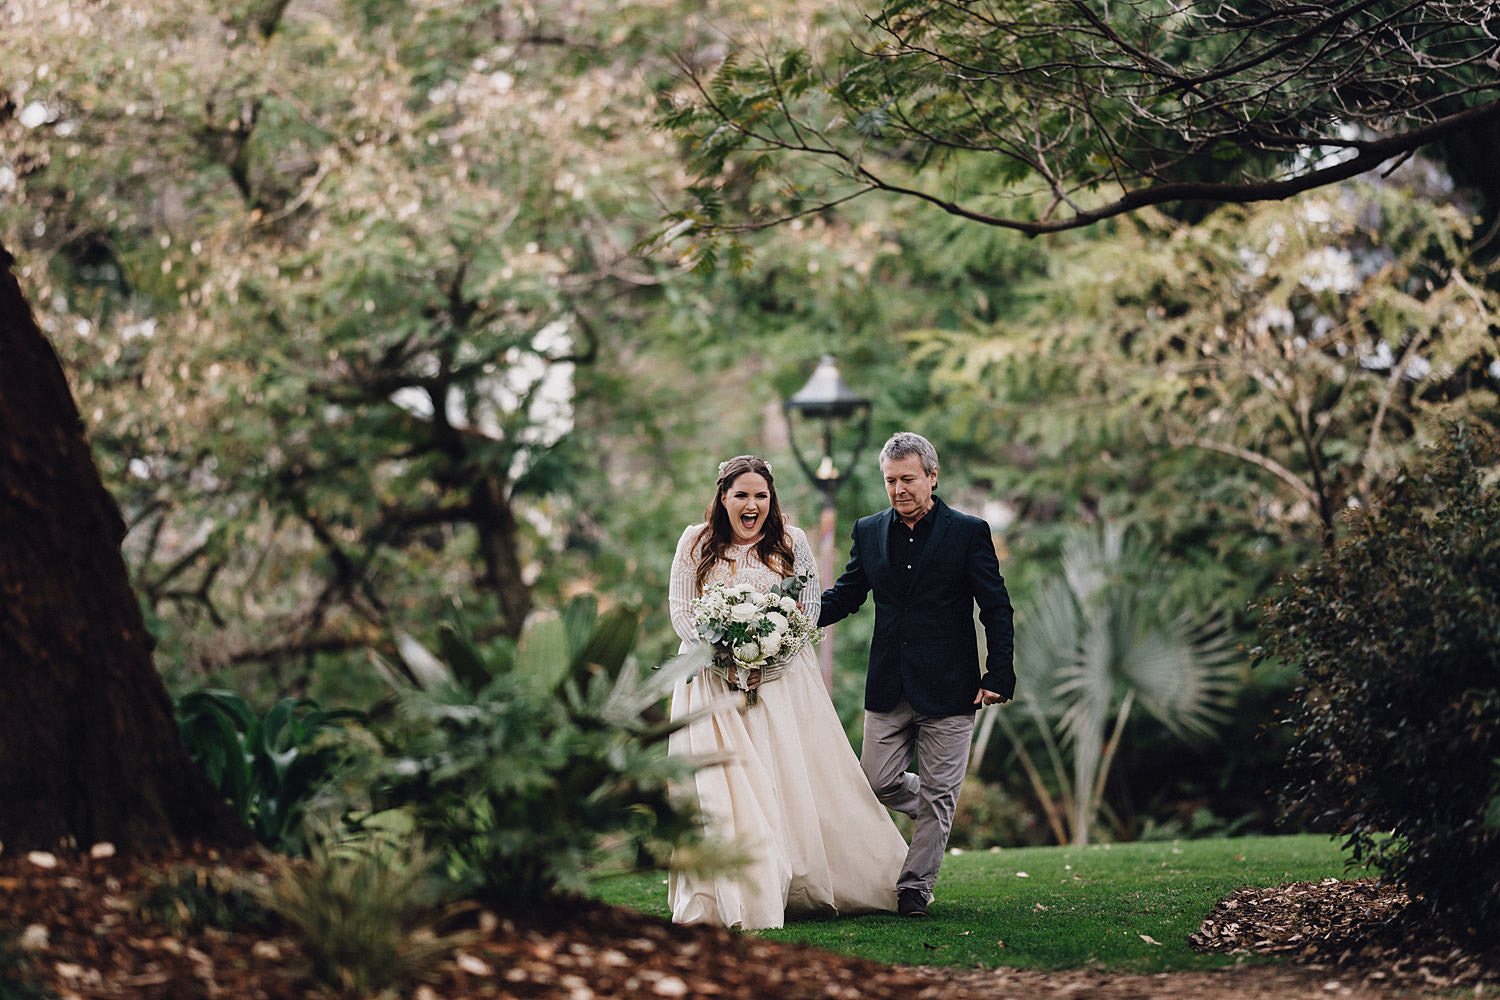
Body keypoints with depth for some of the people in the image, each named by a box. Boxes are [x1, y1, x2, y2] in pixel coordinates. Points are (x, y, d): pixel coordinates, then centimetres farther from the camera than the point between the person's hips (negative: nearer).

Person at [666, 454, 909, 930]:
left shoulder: (791, 543, 4)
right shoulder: (696, 543, 3)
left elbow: (810, 606, 3)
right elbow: (681, 609, 1)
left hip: (781, 676, 1)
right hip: (714, 676, -1)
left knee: (796, 781, 1)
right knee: (722, 785, -9)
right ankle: (735, 900, -7)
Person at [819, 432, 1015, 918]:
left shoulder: (968, 532, -3)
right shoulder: (869, 532, 7)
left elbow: (997, 609, -2)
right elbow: (845, 595, 12)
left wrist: (998, 677, -9)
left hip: (948, 690, -4)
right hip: (888, 690, 4)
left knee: (937, 795, 1)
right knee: (877, 783, 4)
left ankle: (915, 887, 12)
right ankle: (938, 816, 32)